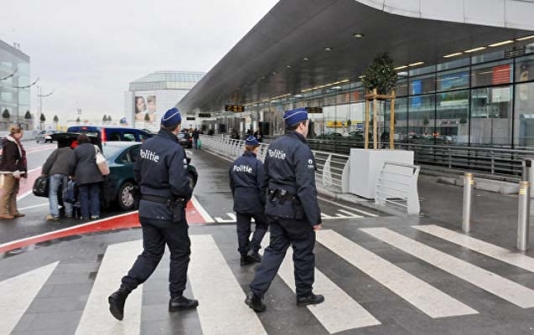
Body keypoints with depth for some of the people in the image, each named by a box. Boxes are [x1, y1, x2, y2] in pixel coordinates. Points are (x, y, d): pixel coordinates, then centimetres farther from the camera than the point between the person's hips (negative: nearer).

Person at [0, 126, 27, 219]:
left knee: (14, 192, 12)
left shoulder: (15, 142, 16)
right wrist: (15, 172, -24)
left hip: (14, 171, 10)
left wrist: (23, 171, 21)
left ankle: (13, 211, 17)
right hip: (10, 172, -10)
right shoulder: (10, 144, -15)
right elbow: (10, 159, -22)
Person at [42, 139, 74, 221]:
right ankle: (69, 213, 17)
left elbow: (49, 161, 7)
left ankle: (54, 214, -9)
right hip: (67, 174, 3)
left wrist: (44, 172, 8)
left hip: (55, 173, -3)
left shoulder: (58, 151, 20)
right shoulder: (73, 153, 30)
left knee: (52, 193, 1)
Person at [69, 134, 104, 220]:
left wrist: (71, 174, 13)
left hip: (82, 175, -2)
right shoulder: (94, 147, 8)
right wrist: (101, 172, 21)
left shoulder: (77, 149, -1)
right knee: (94, 195, 7)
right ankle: (95, 214, 4)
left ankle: (85, 215, 3)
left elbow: (72, 163, 0)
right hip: (94, 174, 3)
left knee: (84, 196, 2)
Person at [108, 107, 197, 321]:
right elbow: (179, 185, -28)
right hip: (168, 210, -7)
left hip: (146, 207, 7)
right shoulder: (174, 149, -21)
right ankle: (177, 299, 23)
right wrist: (188, 194, -8)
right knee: (180, 253, 13)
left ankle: (121, 293, 6)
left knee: (150, 253, 17)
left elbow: (137, 173, 13)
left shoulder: (147, 145, 3)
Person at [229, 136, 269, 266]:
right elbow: (262, 186, -15)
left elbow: (232, 184, 14)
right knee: (262, 225, 15)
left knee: (242, 230, 12)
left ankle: (244, 256, 18)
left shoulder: (235, 163, 5)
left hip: (239, 202, 5)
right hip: (255, 201, -5)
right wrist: (265, 202, -5)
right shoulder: (257, 164, -14)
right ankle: (253, 249, 2)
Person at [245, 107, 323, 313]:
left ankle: (255, 293, 7)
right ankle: (304, 294, 25)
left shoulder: (274, 146, 8)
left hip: (274, 207, 8)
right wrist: (315, 218, -19)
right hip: (295, 210, -8)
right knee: (303, 252, 10)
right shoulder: (301, 149, -19)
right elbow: (306, 188, -24)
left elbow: (267, 177, 17)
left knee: (275, 249, 14)